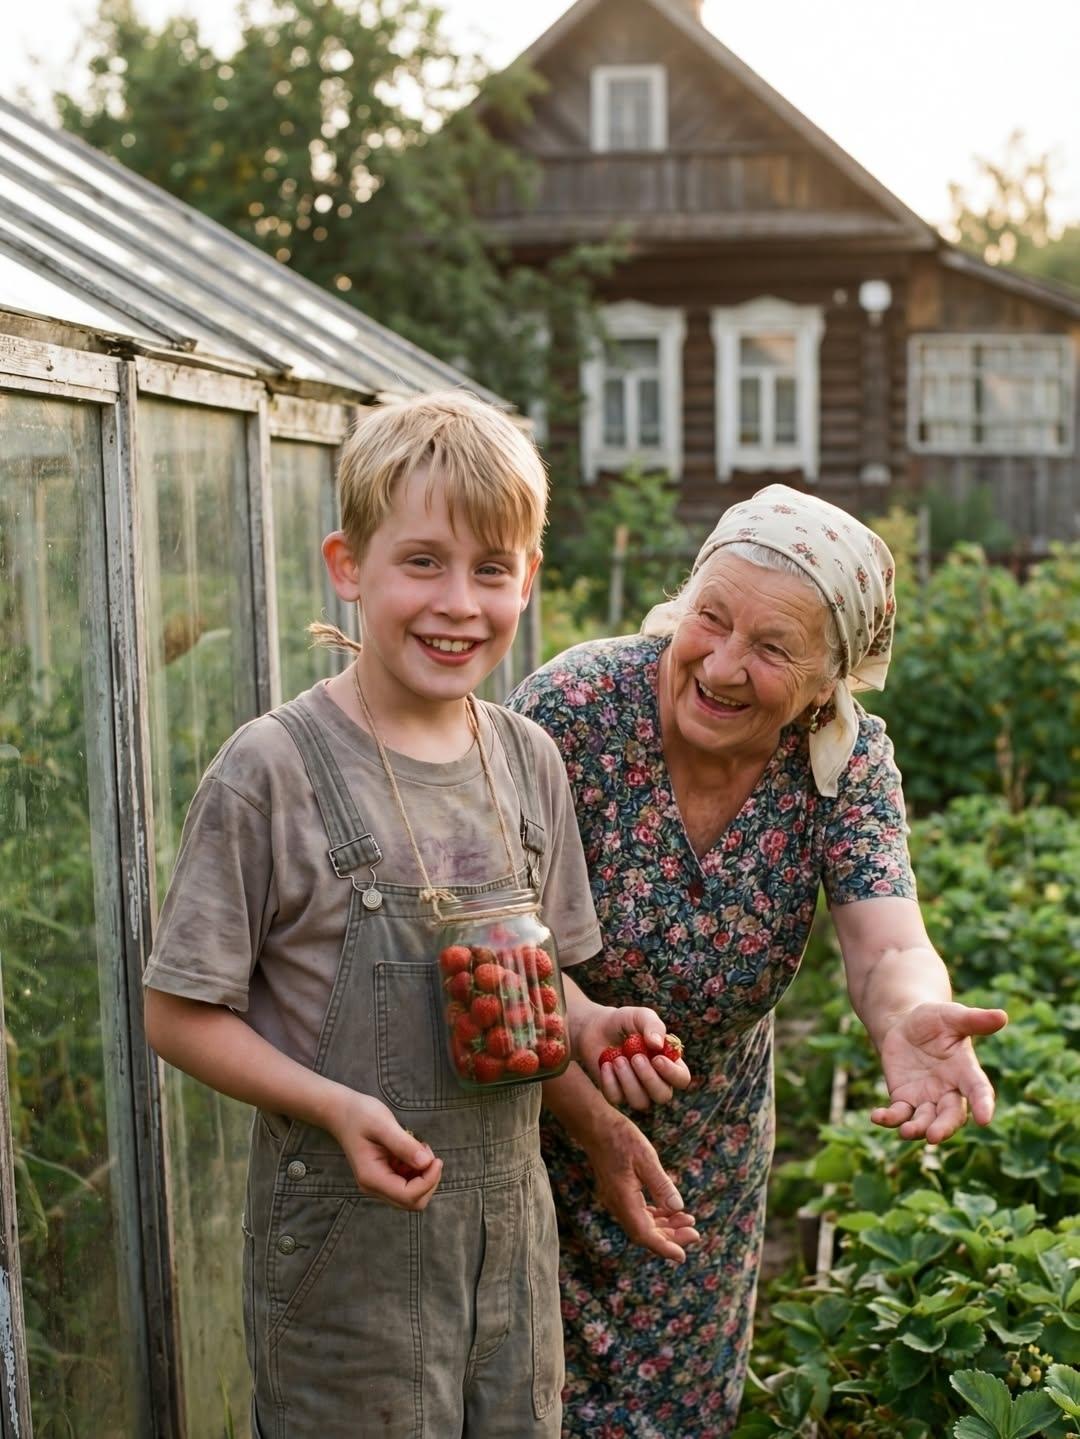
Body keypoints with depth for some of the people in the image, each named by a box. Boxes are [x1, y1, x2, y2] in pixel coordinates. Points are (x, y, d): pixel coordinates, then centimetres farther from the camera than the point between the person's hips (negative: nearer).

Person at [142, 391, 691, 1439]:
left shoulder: (528, 761, 1)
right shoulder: (272, 772, -15)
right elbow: (178, 1013, -11)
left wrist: (588, 1026, -7)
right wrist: (334, 1106, -23)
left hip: (509, 1215, 5)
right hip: (346, 1231, -5)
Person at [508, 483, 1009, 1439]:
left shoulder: (849, 760, -16)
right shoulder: (570, 713, -27)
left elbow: (888, 945, -29)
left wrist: (912, 1017, -53)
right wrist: (591, 1121, -25)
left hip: (709, 1146, 3)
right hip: (534, 1108, -3)